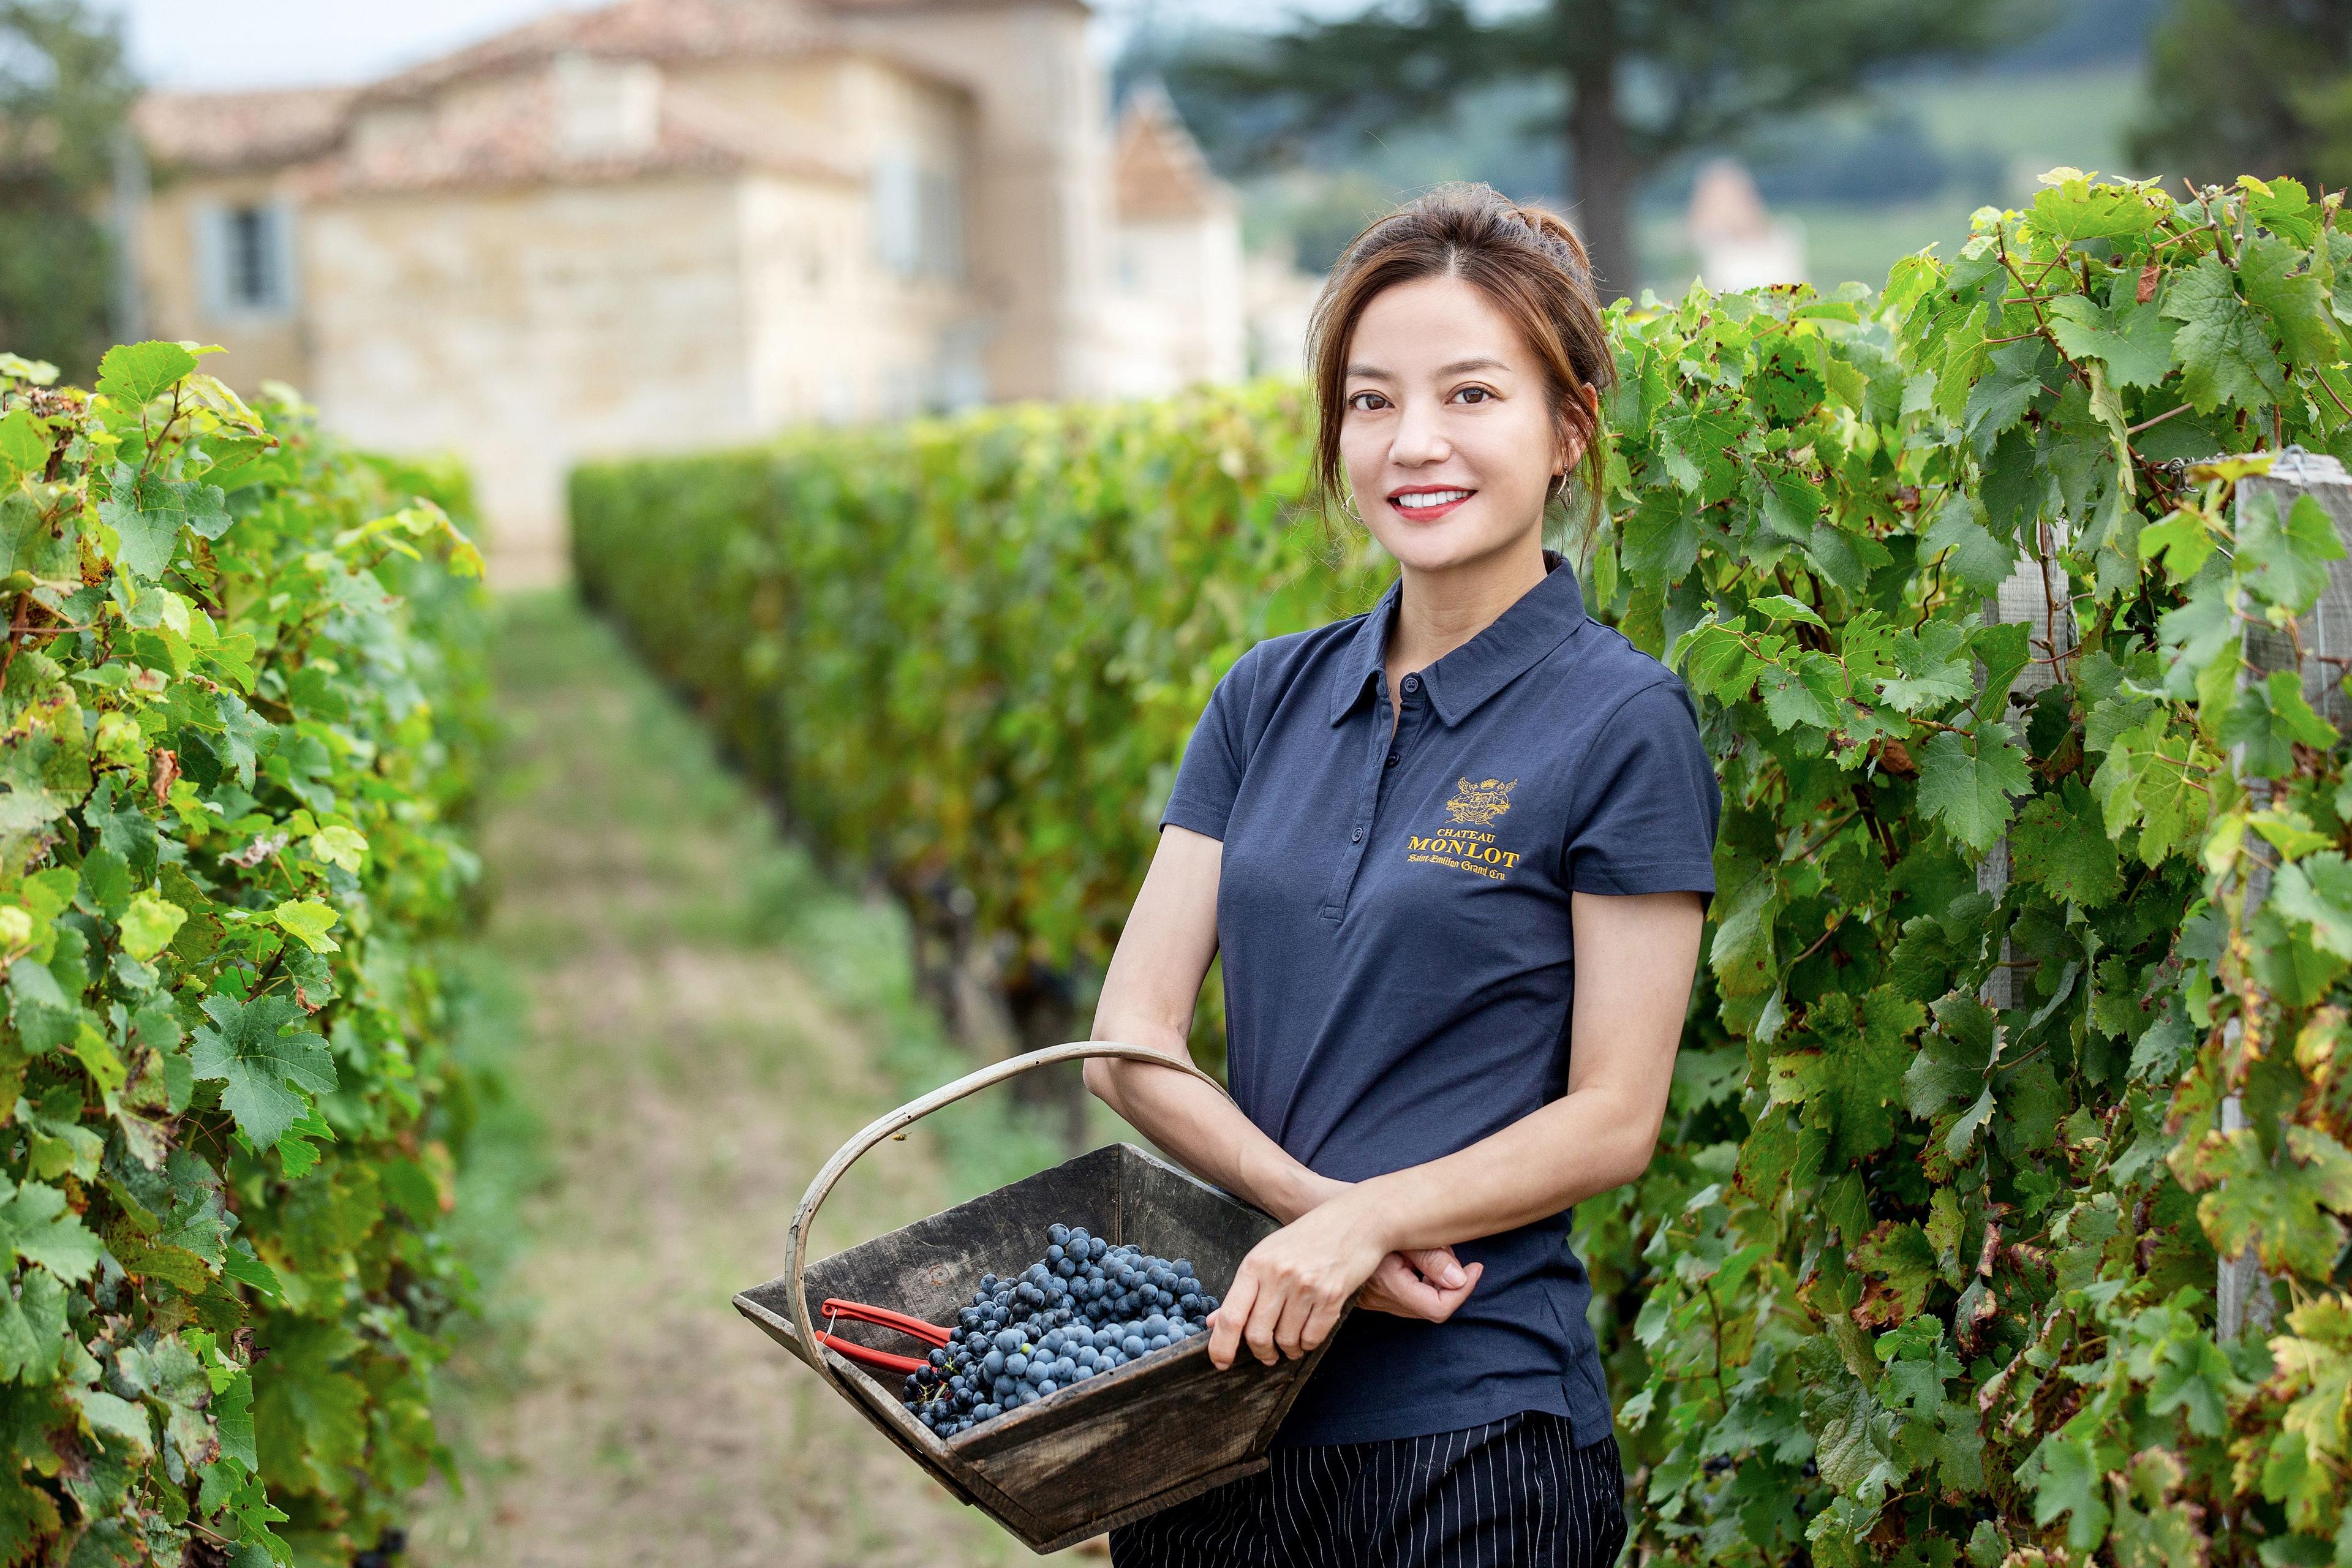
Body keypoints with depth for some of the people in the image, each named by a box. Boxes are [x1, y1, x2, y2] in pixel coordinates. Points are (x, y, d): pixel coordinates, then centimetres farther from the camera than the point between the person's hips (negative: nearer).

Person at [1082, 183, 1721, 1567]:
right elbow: (1132, 1032, 1)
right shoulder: (1270, 698, 7)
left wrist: (1370, 1217, -22)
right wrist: (1311, 1204, -13)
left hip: (1471, 1422, -4)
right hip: (1217, 1385, 5)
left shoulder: (1623, 721, -8)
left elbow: (1612, 1121, -9)